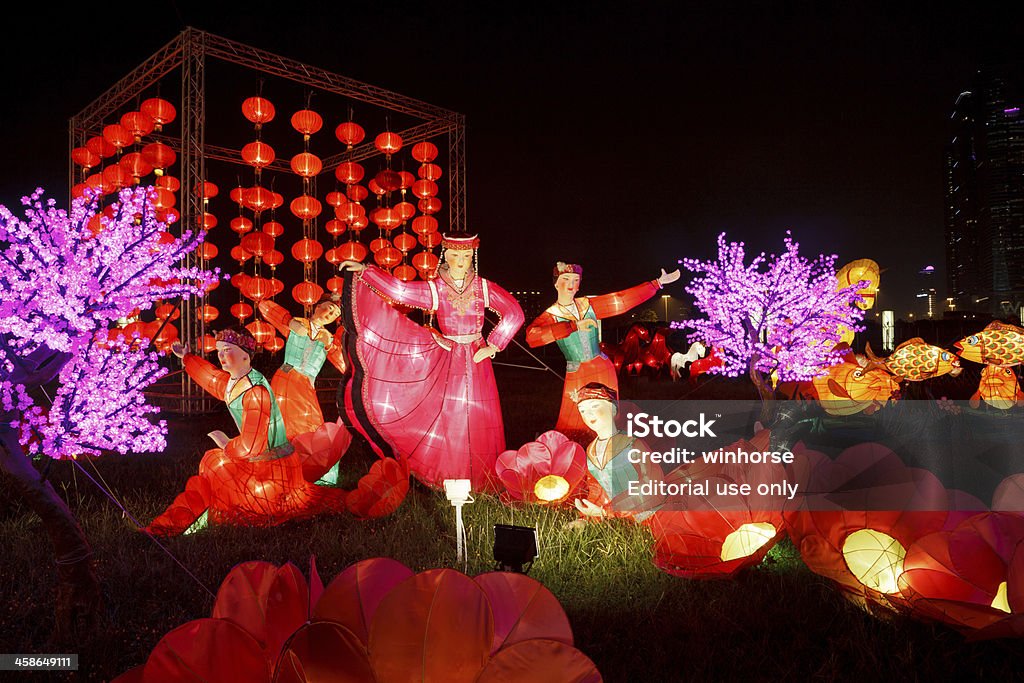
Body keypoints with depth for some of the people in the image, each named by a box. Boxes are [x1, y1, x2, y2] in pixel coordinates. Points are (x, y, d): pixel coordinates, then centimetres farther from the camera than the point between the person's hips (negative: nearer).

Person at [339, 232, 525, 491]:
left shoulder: (484, 287, -2)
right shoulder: (434, 289, -2)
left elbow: (514, 314, -3)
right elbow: (398, 290, -5)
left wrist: (492, 347, -6)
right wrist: (365, 271, -9)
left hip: (476, 360, 0)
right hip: (445, 360, 0)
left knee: (476, 423, 4)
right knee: (446, 419, 2)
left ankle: (479, 483, 16)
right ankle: (448, 480, 14)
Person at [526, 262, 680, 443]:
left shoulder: (588, 305, 5)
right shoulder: (550, 315, -5)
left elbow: (623, 299, 6)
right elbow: (532, 336, -26)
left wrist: (658, 283, 4)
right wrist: (574, 325, -30)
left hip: (604, 370, 3)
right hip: (576, 376, -3)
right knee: (574, 432, -2)